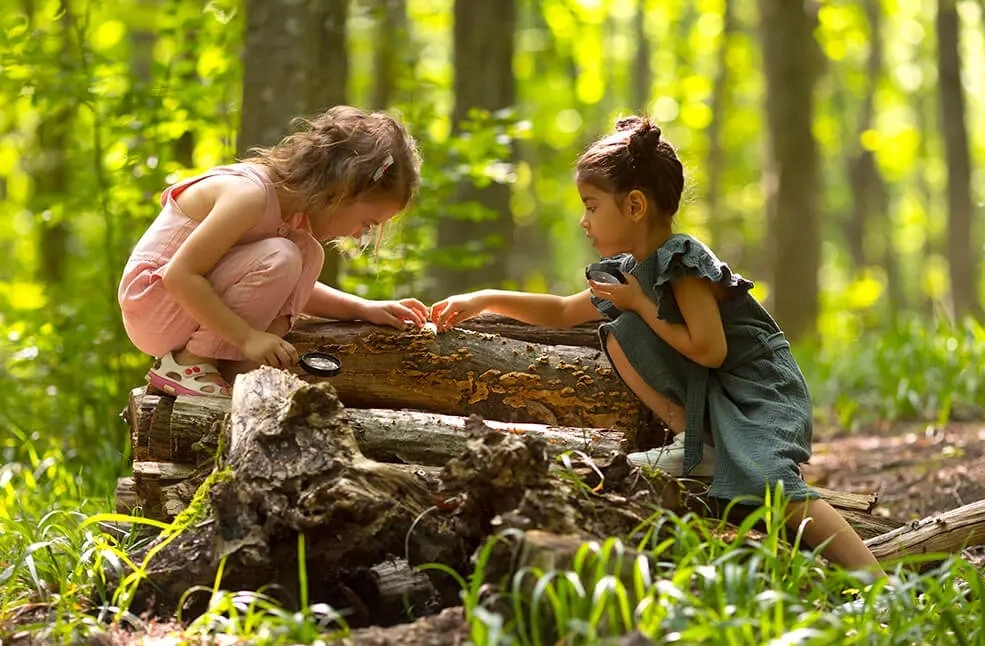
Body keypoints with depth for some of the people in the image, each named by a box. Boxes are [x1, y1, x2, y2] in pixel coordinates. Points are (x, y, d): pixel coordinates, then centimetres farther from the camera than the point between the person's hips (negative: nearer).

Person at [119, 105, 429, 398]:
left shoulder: (295, 202, 5)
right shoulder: (250, 195, -24)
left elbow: (290, 287, 20)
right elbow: (180, 275, -28)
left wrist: (363, 309, 9)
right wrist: (247, 336, -28)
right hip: (153, 300, -9)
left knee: (307, 253, -2)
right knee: (279, 258, -25)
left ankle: (234, 369, -11)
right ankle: (186, 364, -18)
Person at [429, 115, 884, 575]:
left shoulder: (682, 261, -18)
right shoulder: (630, 269, 10)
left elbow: (709, 351, -24)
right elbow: (564, 312, 24)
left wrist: (640, 304, -14)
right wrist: (485, 300, 16)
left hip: (762, 392, -9)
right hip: (710, 394, 9)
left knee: (766, 483, -33)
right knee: (619, 335, -1)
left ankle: (876, 585, -34)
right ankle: (697, 446, -3)